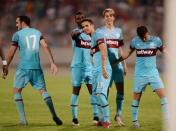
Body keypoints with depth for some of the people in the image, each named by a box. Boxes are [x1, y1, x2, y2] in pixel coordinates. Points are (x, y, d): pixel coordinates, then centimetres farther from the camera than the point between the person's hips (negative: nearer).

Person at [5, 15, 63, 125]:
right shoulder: (37, 32, 12)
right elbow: (46, 47, 1)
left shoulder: (17, 34, 2)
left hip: (23, 68, -3)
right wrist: (52, 63, -2)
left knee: (17, 91, 9)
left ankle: (23, 119, -2)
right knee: (43, 91, 7)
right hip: (37, 67, 3)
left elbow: (11, 53, 2)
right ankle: (54, 115, -8)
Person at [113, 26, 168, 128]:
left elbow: (163, 50, 8)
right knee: (136, 97, 3)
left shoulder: (156, 40, -4)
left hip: (153, 73, -1)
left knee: (162, 94, -12)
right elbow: (128, 53, 13)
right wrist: (117, 61, 8)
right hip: (140, 75, 1)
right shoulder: (135, 41, 0)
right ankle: (135, 120, 17)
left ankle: (167, 119, -6)